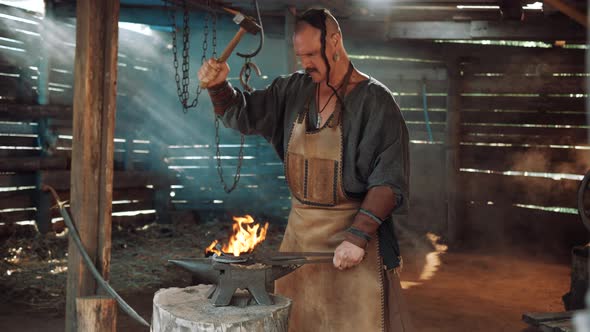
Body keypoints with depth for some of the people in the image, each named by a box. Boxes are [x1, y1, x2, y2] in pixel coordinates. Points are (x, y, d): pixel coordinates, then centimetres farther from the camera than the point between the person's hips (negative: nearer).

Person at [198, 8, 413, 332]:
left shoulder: (374, 100, -12)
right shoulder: (293, 90, 5)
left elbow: (389, 180, -15)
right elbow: (243, 115, 10)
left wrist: (357, 236, -22)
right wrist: (218, 86, -10)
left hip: (353, 229, -5)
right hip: (300, 229, 5)